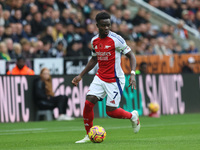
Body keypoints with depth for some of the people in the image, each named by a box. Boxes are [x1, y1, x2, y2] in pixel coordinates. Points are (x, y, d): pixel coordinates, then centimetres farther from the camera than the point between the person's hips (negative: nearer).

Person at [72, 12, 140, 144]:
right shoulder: (94, 41, 4)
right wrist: (80, 76, 18)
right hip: (100, 78, 5)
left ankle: (133, 116, 25)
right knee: (88, 103, -11)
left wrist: (133, 74, -23)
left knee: (111, 111, -6)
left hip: (115, 80, -5)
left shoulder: (116, 39, -14)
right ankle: (89, 135, 3)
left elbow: (131, 55, -10)